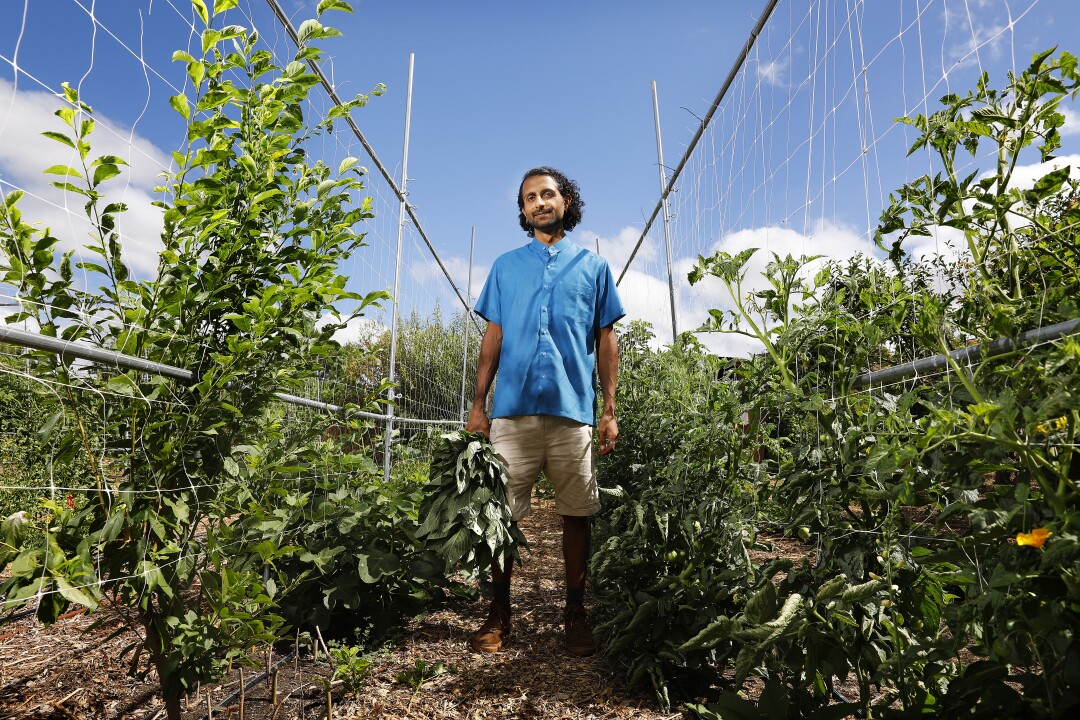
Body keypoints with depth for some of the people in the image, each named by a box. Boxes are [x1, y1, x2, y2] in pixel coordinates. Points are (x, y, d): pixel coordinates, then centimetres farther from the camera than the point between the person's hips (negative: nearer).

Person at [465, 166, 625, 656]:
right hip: (512, 409, 1)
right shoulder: (505, 266, 16)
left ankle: (575, 613, 22)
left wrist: (610, 411, 3)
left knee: (576, 514, 6)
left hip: (572, 410, 0)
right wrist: (478, 405, 5)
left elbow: (606, 343, 10)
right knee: (502, 512, 3)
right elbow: (493, 338, 13)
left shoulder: (593, 266, 13)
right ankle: (498, 613, 19)